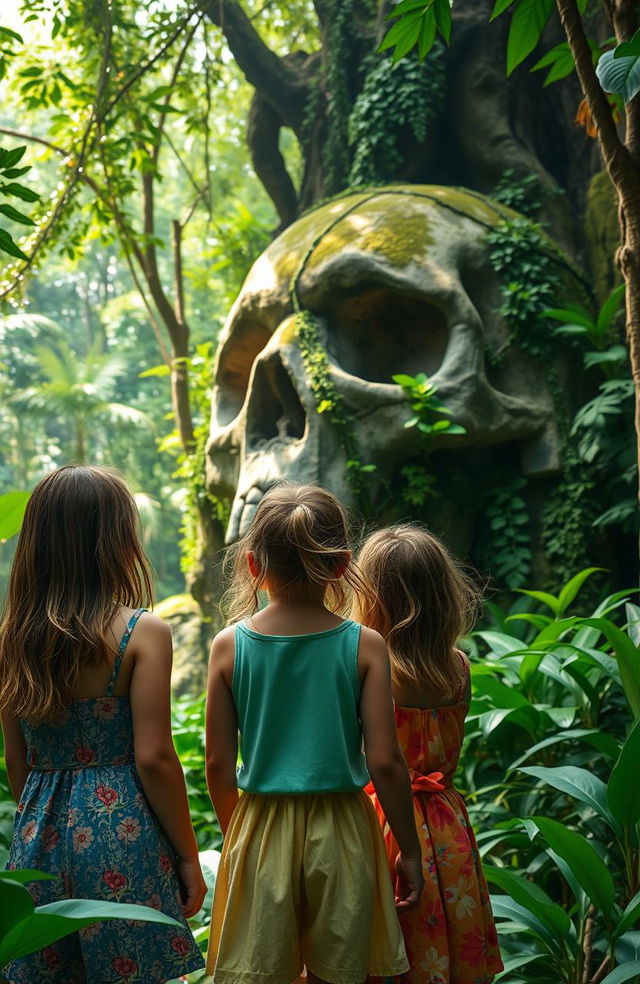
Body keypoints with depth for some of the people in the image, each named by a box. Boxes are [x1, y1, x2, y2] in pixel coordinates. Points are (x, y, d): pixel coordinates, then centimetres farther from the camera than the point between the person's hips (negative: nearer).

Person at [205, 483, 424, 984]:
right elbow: (385, 762, -9)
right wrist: (409, 850, 2)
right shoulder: (365, 645, -8)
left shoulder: (230, 645, -6)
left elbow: (218, 764, -2)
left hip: (260, 829, 1)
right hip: (342, 830, 0)